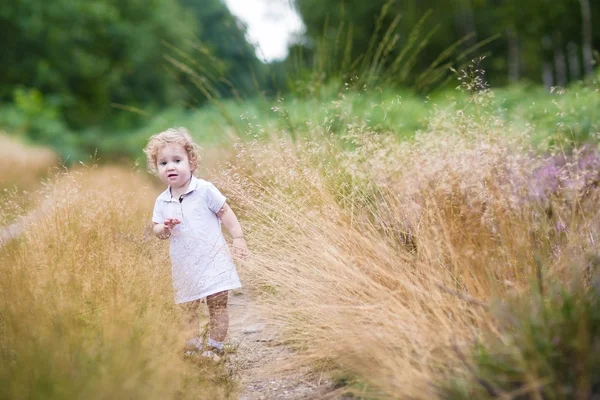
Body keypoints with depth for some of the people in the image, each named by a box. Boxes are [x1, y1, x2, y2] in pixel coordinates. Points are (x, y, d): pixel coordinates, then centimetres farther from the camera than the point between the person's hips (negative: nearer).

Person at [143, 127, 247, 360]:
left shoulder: (205, 190, -9)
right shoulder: (162, 201, 3)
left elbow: (225, 213, -4)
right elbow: (156, 230, 8)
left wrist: (238, 237, -10)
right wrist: (164, 228, -15)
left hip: (212, 260, -4)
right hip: (185, 267, 4)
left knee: (217, 306, 0)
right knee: (188, 310, 12)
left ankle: (215, 348, 11)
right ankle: (192, 347, 24)